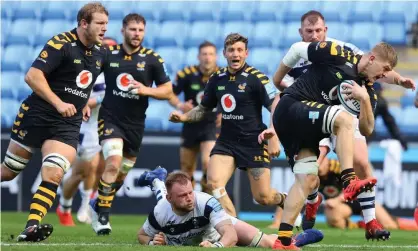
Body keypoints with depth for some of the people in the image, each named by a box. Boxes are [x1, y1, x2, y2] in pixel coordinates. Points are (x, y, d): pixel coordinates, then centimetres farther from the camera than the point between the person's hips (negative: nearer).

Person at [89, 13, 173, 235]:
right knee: (113, 163, -23)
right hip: (110, 119, -2)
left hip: (135, 124, 2)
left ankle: (98, 206, 37)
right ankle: (102, 215, -12)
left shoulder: (153, 59, -3)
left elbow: (168, 91, 0)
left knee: (121, 175, 12)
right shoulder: (108, 54, -2)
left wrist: (146, 90, -18)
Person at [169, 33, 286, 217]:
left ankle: (283, 200, 34)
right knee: (213, 182, -19)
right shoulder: (217, 79, 5)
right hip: (226, 141, 4)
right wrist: (184, 117, -1)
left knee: (263, 197, -2)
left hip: (254, 143, -4)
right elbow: (203, 109, 18)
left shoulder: (256, 78, -11)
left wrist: (274, 138, -23)